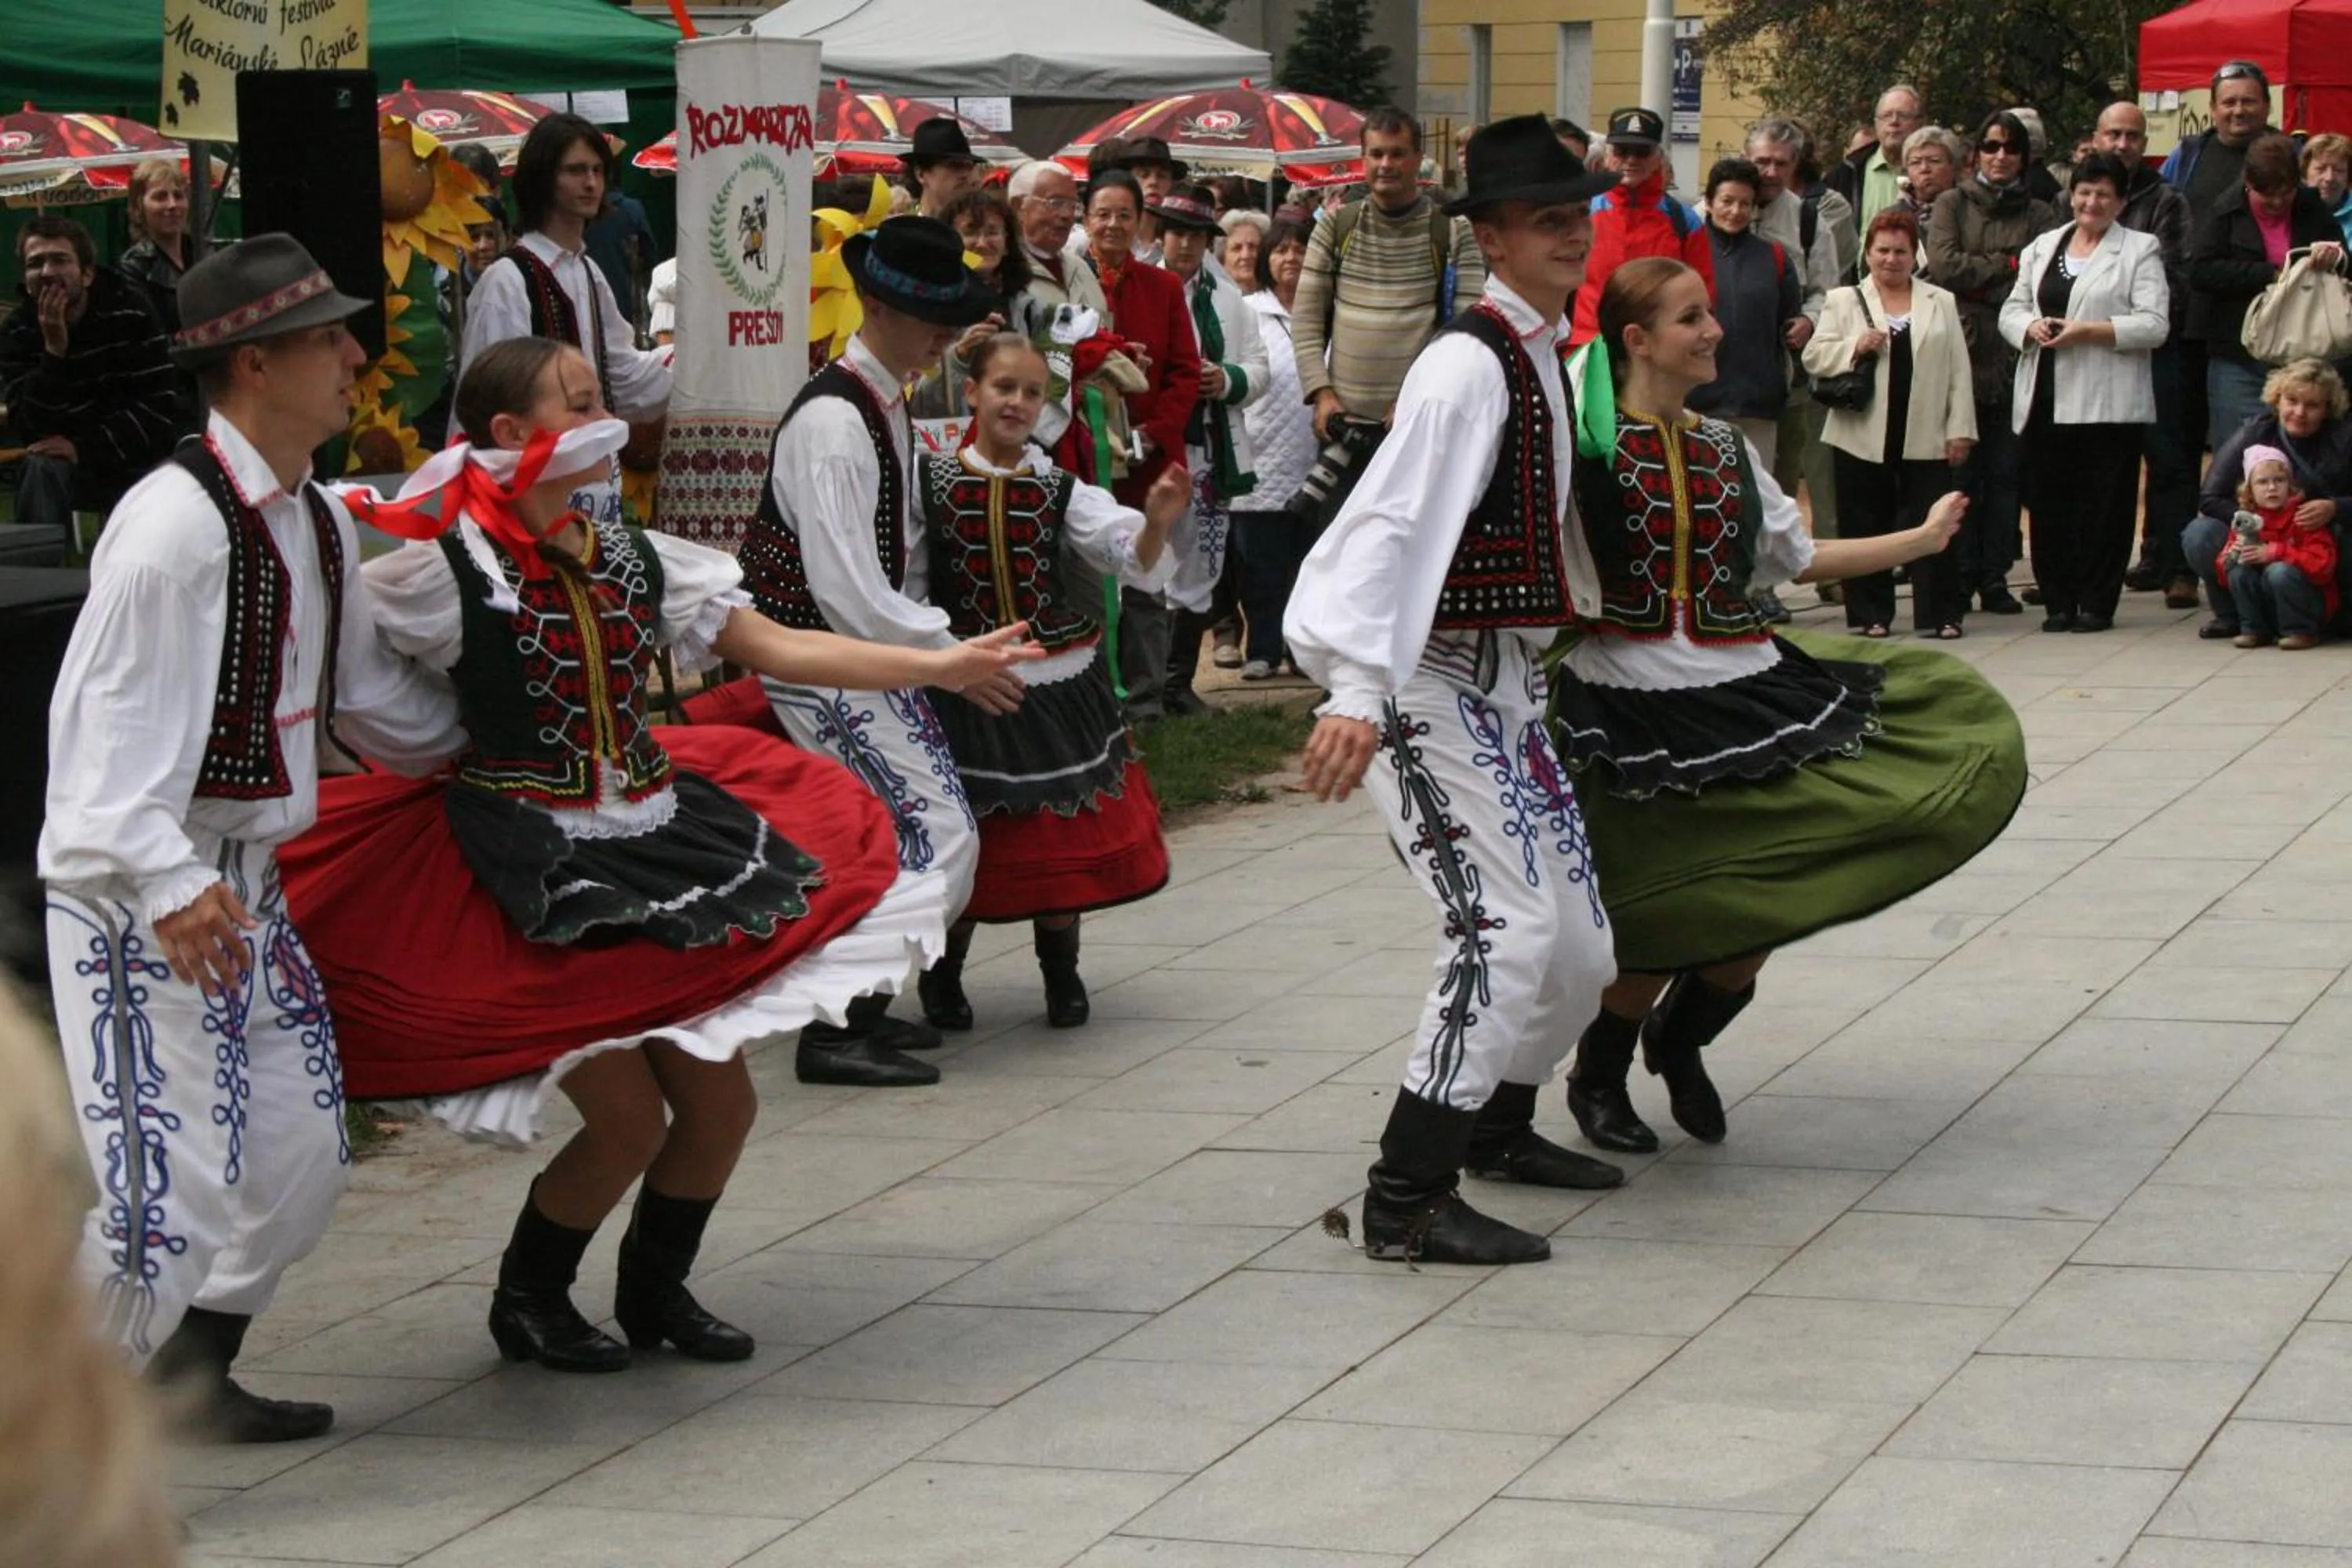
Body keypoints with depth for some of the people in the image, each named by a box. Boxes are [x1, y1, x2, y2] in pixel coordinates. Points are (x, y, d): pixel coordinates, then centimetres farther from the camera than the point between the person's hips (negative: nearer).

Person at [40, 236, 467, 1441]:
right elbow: (114, 714, -25)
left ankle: (194, 1372, 32)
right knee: (177, 1184, -14)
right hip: (140, 893, -9)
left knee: (301, 1160, 13)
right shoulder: (176, 523, -19)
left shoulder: (316, 524, 10)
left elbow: (366, 692, 23)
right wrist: (169, 883, -35)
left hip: (247, 882, 9)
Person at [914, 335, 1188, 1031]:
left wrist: (1156, 522, -29)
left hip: (1056, 685, 2)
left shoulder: (1061, 491, 0)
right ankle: (942, 977, 24)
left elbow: (1136, 561, -11)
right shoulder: (929, 480, -3)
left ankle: (1061, 973, 26)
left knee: (1063, 833, 6)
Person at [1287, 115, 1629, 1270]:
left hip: (1511, 685, 9)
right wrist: (1357, 690, -35)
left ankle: (1497, 1128, 37)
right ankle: (1406, 1200, -12)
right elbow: (1394, 522, -26)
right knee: (1506, 929, -18)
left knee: (1579, 946, 13)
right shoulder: (1470, 365, -17)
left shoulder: (1545, 356, 12)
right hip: (1436, 684, -9)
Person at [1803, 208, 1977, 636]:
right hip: (1864, 437, 0)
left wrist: (1960, 429, 0)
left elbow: (1958, 371, 7)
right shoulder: (1844, 301, 6)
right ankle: (1872, 614, 12)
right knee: (1867, 528, 4)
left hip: (1926, 438, 0)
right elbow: (1814, 356, 0)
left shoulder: (1941, 303, 10)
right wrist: (1856, 347, -17)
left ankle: (1942, 613, 4)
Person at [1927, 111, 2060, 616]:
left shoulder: (2038, 215, 12)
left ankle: (1995, 575, 7)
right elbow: (1943, 265, -5)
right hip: (1961, 349, -1)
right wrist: (2007, 266, -3)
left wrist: (1980, 284, -8)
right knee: (1961, 466, -2)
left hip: (2013, 355, 1)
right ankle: (1959, 572, 4)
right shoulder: (1953, 204, 10)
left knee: (2005, 468, 2)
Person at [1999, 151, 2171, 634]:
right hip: (2046, 397, 4)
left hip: (2107, 402, -4)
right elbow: (2012, 309, 16)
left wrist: (2090, 331, -16)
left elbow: (2154, 324, -7)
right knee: (2049, 503, 3)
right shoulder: (2042, 247, 17)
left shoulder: (2140, 251, 2)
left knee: (2104, 504, -2)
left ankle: (2097, 602, 4)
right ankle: (2058, 601, 10)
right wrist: (2031, 327, -7)